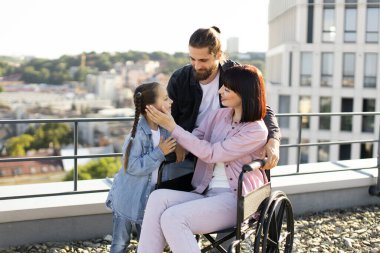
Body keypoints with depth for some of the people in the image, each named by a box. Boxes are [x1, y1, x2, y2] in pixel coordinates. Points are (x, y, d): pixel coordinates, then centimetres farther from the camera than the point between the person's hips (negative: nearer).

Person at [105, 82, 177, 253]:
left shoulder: (164, 129, -2)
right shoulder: (138, 133, -23)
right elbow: (132, 166, -26)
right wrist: (159, 153, -26)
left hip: (148, 198, 6)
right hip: (128, 198, -6)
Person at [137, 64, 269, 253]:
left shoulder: (257, 131, -10)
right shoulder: (219, 115, 11)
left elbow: (211, 153, -14)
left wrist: (172, 127, -12)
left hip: (236, 200, -6)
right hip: (206, 194, 7)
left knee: (172, 218, -27)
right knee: (158, 197, -21)